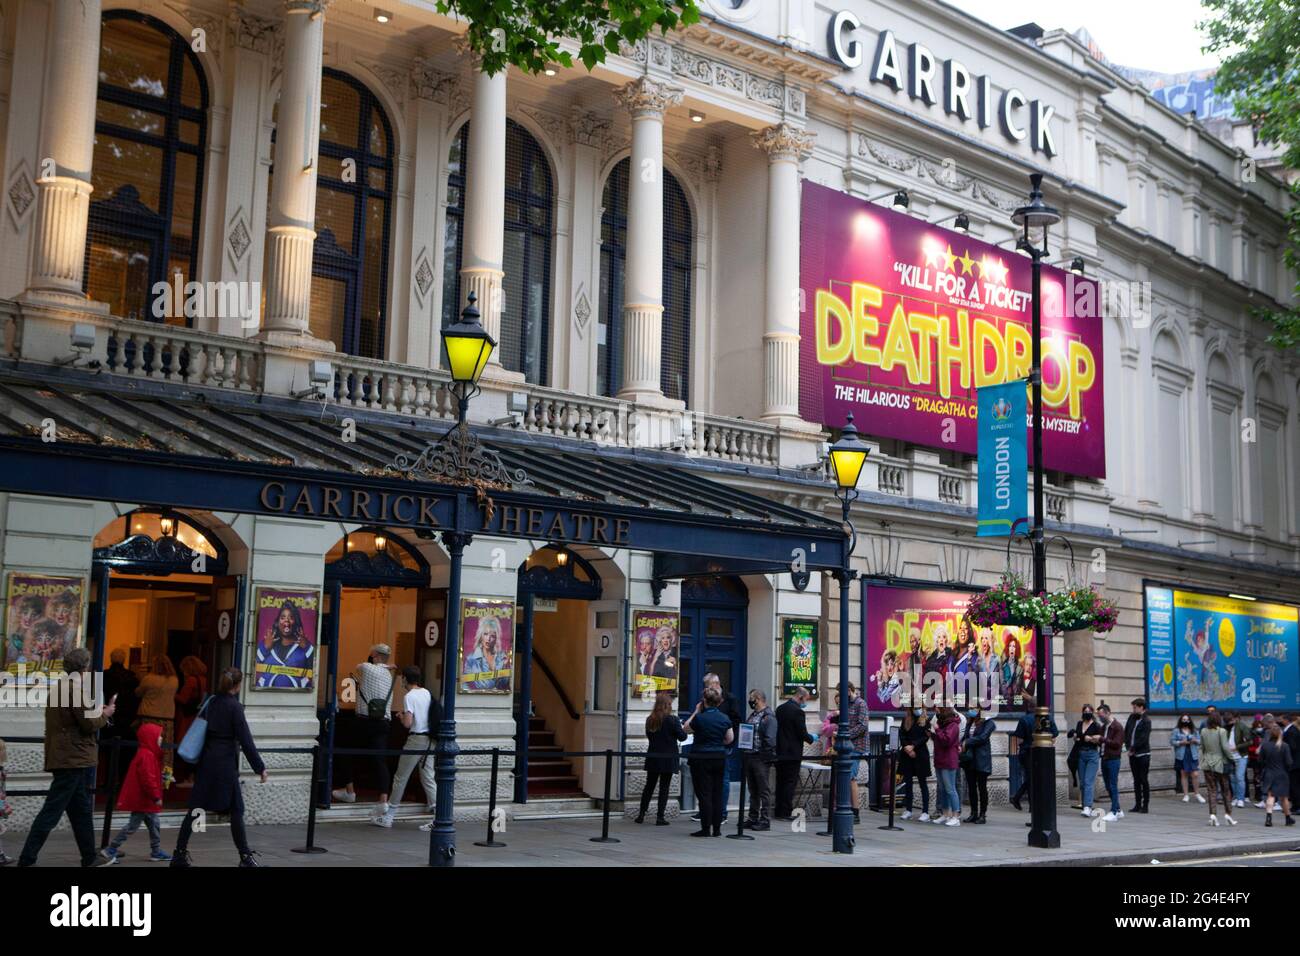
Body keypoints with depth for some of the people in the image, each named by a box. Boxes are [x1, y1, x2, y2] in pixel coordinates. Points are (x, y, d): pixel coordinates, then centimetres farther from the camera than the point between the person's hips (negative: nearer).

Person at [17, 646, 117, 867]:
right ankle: (27, 859, -6)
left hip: (62, 756, 10)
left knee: (82, 811, 16)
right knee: (51, 811, -7)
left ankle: (90, 857, 23)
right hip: (73, 758, -10)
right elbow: (89, 724, -16)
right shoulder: (76, 688, -15)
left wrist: (95, 711, 16)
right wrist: (104, 714, 1)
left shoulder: (57, 686, 13)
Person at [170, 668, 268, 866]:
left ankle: (180, 853, 10)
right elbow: (245, 740, -12)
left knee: (196, 808, 9)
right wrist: (260, 768, -8)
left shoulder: (212, 702, 8)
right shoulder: (234, 706, -10)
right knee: (236, 810, 1)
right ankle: (245, 856, 5)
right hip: (225, 763, -6)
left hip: (206, 761, 6)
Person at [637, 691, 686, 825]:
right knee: (664, 788, 2)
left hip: (653, 758, 4)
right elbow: (682, 737, -9)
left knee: (649, 786, 14)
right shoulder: (672, 720, -13)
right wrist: (683, 729, 10)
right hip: (668, 758, -4)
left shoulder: (650, 720, 2)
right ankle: (660, 817, 1)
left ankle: (641, 814, 14)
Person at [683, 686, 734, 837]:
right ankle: (716, 828, 13)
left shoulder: (699, 718, -14)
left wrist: (696, 711, 4)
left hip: (701, 758, -4)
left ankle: (706, 828, -1)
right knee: (717, 794, 10)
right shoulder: (725, 718, 0)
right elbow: (730, 738, 7)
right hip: (719, 758, 5)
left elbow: (685, 729, 2)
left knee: (704, 794, 0)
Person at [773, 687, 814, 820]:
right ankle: (786, 812, -1)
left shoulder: (780, 709, 8)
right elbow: (802, 734, -16)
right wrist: (812, 738, 5)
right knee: (790, 782, -1)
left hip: (779, 752, 7)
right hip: (792, 753, -7)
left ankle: (778, 811, 16)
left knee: (780, 782, 13)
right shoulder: (797, 711, -16)